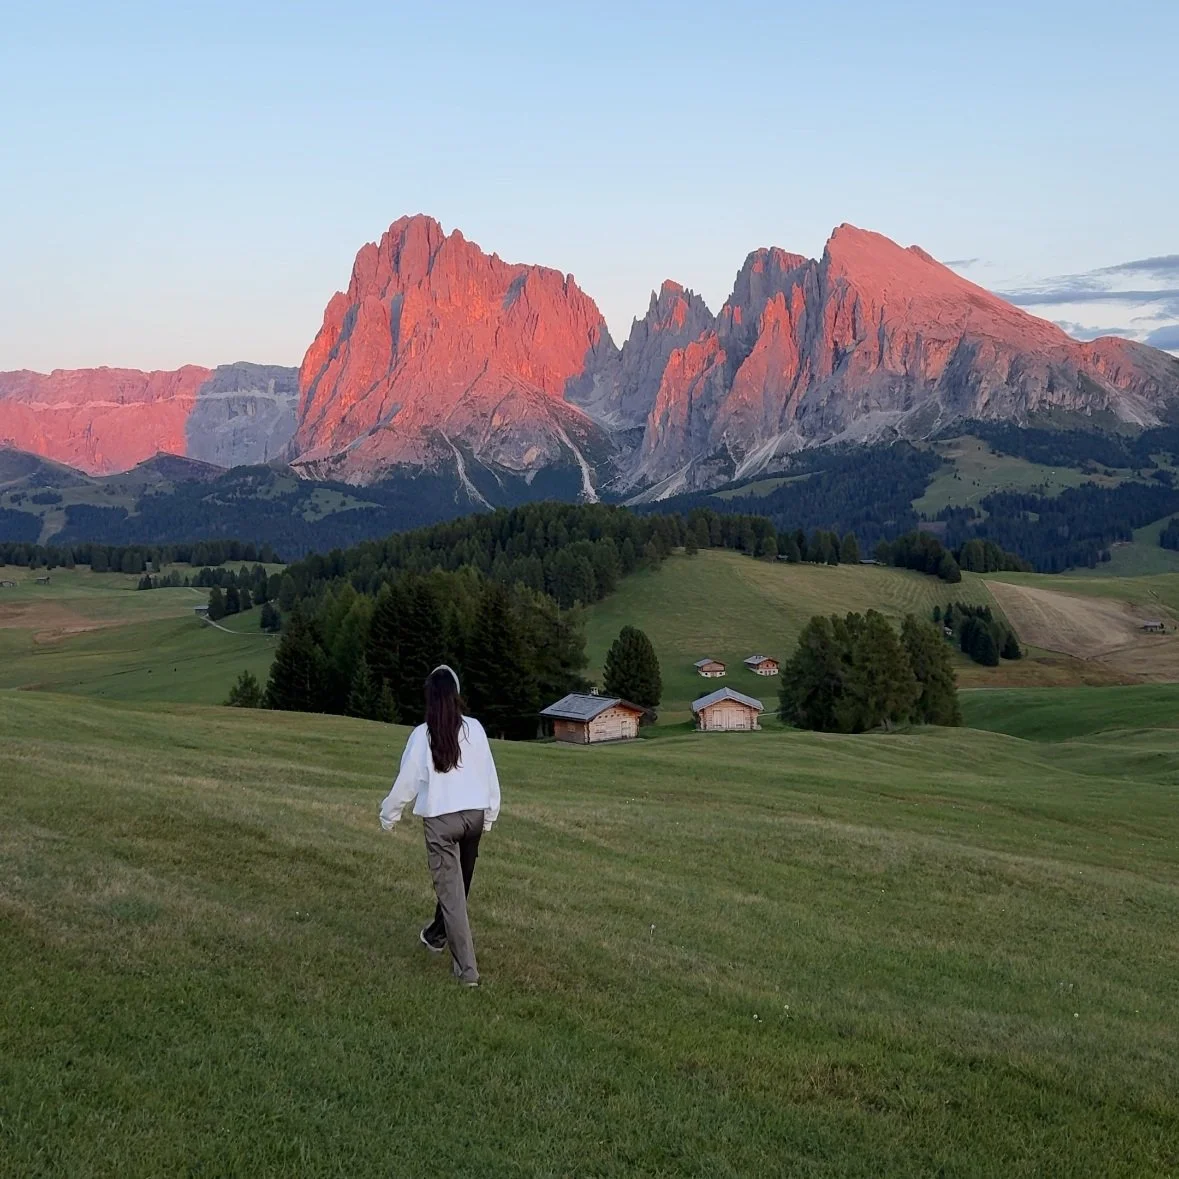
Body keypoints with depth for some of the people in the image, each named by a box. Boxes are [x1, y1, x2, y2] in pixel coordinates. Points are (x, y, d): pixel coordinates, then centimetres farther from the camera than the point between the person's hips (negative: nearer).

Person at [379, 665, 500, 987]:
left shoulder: (422, 735, -8)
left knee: (450, 890, 1)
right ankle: (437, 935, 45)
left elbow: (406, 781, 0)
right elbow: (489, 774, 4)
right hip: (474, 815, 3)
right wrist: (489, 815, 18)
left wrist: (389, 816, 16)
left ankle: (466, 968, 0)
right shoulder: (474, 729, -2)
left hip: (440, 819, -3)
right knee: (459, 884, 22)